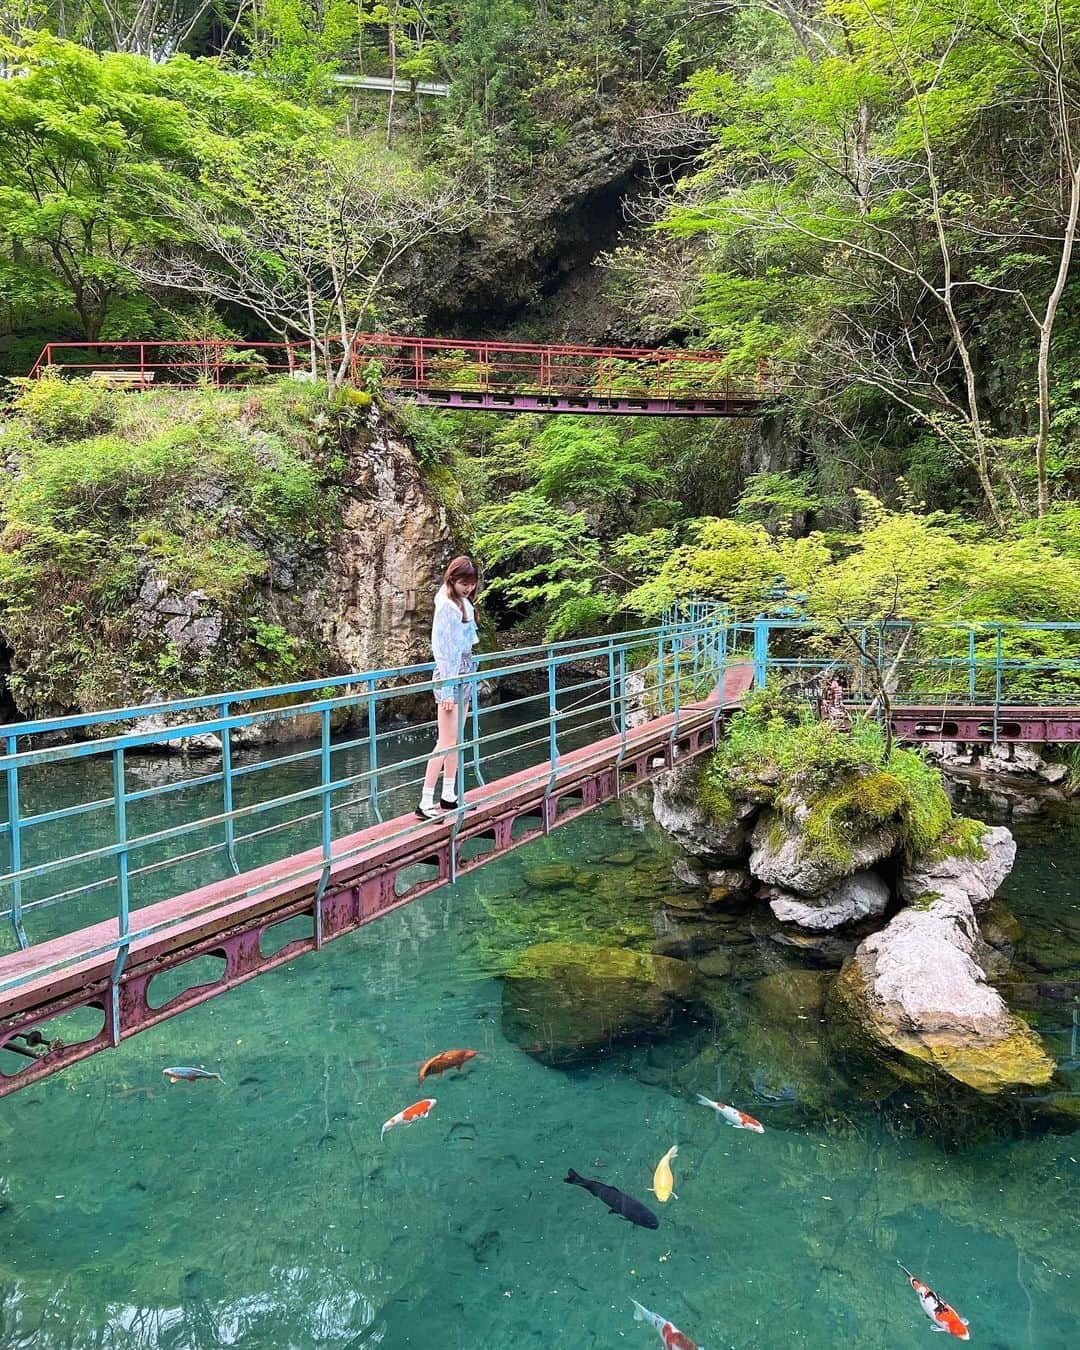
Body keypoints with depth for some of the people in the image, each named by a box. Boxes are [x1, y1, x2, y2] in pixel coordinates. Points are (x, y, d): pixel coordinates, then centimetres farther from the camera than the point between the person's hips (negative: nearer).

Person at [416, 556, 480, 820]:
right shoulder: (447, 605, -17)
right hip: (450, 673, -9)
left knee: (456, 740, 12)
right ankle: (426, 802, -7)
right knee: (446, 742, -9)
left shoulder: (463, 602, 10)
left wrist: (468, 675, 14)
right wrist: (447, 691, -19)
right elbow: (444, 650, -19)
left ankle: (449, 796, 19)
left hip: (464, 671, 9)